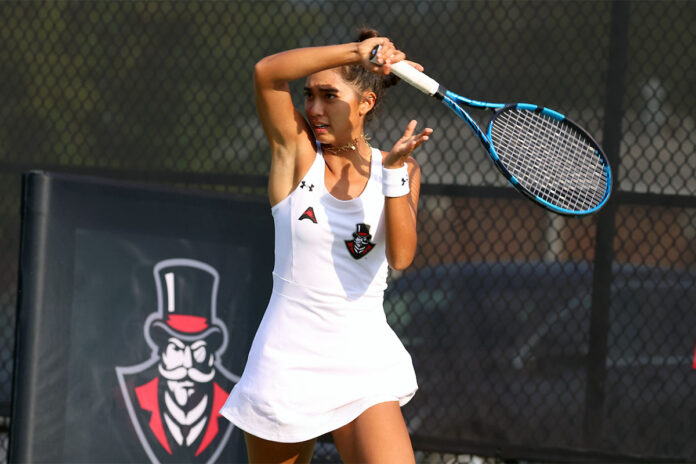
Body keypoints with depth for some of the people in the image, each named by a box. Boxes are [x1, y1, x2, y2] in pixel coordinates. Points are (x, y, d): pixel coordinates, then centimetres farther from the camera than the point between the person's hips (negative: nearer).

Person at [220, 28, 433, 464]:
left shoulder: (399, 169, 3)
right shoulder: (298, 150, -1)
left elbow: (400, 256, -13)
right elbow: (266, 72, -20)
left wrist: (395, 170, -23)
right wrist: (357, 51, -28)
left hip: (365, 362, 0)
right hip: (288, 360, 0)